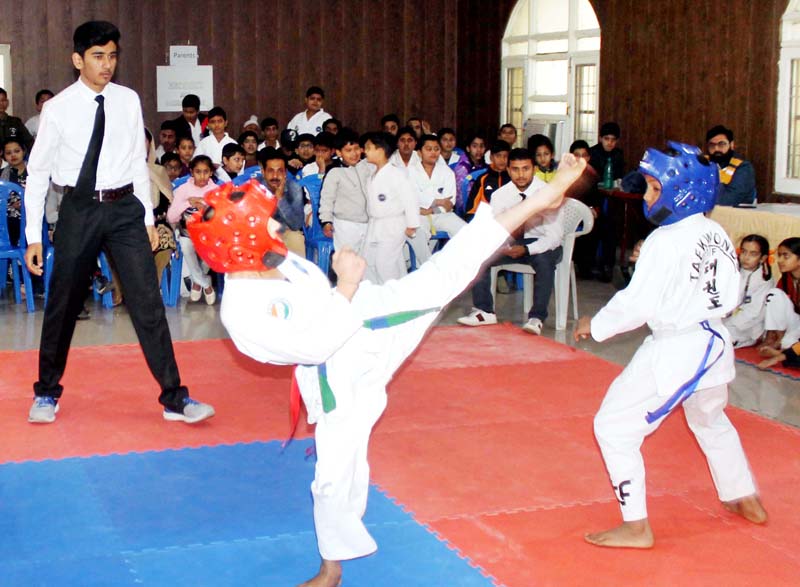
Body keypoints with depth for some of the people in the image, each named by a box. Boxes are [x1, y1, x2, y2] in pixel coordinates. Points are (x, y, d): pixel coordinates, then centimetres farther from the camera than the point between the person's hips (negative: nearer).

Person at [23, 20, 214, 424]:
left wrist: (148, 218, 9)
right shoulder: (58, 109, -5)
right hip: (79, 209, -1)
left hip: (125, 208, 2)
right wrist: (33, 236, -3)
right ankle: (47, 392, 30)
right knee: (63, 303, 10)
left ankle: (174, 398, 4)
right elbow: (38, 173, -1)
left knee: (147, 302, -2)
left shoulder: (128, 102, 3)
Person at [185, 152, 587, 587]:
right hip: (342, 376, -5)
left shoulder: (275, 261, -2)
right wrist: (347, 285, -26)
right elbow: (317, 344, -29)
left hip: (370, 319, 5)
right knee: (336, 472, 2)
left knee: (442, 276, -6)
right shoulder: (241, 312, -26)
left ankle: (538, 200, -6)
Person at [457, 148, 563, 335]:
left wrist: (526, 249, -35)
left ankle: (537, 318, -28)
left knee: (544, 260, -38)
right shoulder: (500, 195, -4)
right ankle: (485, 311, -10)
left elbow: (555, 235, -19)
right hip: (512, 242, 4)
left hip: (541, 245, -4)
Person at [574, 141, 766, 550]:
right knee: (711, 421, 31)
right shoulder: (717, 235, 3)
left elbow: (637, 305, -21)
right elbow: (729, 297, 10)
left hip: (674, 353, -9)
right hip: (715, 343, 9)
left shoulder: (665, 242, -20)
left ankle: (636, 527, 3)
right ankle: (745, 500, 47)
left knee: (615, 426, 0)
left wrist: (595, 325, -7)